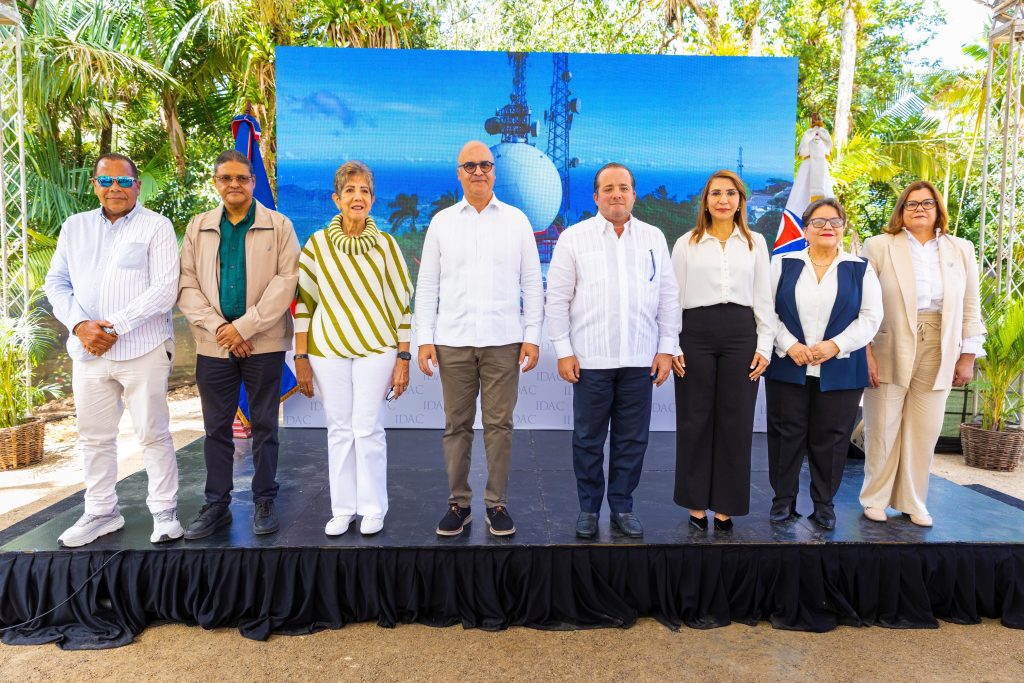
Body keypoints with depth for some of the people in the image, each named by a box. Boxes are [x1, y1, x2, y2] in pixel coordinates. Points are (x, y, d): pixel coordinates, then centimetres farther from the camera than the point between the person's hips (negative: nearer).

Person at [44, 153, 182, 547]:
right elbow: (56, 282, 10)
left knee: (153, 435, 2)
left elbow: (164, 289, -12)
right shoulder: (74, 227, 12)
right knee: (94, 438, 13)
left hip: (142, 351, -5)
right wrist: (79, 325, -7)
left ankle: (164, 512, 16)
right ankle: (101, 513, 28)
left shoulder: (156, 226, -3)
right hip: (88, 352, 5)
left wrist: (115, 327, -14)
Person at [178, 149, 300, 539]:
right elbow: (187, 285, 4)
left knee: (264, 425, 7)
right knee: (216, 428, 9)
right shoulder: (198, 228, 10)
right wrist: (218, 327, -10)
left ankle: (265, 501, 19)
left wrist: (244, 327, -14)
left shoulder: (279, 226, 1)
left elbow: (285, 281, -9)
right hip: (213, 344, 3)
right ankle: (216, 504, 21)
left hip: (264, 343, -2)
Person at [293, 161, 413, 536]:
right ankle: (342, 509, 22)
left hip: (375, 349, -1)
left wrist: (403, 359, -2)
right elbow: (303, 301, 4)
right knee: (339, 430, 8)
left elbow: (401, 303, 1)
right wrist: (301, 358, 2)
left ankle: (373, 509, 17)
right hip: (328, 350, 1)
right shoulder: (317, 243, 2)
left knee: (368, 429, 1)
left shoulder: (385, 244, 0)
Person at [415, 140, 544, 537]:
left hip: (503, 341, -1)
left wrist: (532, 336, -2)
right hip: (453, 341, 1)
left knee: (499, 425, 4)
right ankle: (459, 503, 19)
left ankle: (497, 504, 17)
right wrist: (424, 339, 0)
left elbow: (531, 282, 6)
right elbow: (427, 284, 7)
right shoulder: (442, 222, 9)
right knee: (457, 426, 7)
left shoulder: (516, 220, 7)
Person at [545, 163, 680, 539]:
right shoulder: (574, 238, 2)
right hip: (591, 359, -2)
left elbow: (669, 297, 10)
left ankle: (622, 506, 25)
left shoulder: (654, 238, 9)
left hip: (640, 359, 2)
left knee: (633, 439, 9)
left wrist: (667, 348, 5)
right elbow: (557, 299, 0)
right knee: (588, 439, 7)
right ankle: (588, 508, 23)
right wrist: (563, 351, -4)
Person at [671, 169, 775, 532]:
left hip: (741, 333, 1)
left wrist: (764, 346, 2)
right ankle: (696, 502, 17)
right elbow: (674, 297, 4)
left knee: (736, 421, 4)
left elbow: (763, 298, 10)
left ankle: (726, 505, 17)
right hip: (696, 332, -1)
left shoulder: (755, 243, 11)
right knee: (695, 419, 3)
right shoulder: (686, 243, 7)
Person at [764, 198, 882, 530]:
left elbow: (870, 317, 1)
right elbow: (767, 311, 2)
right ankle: (783, 500, 16)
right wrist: (789, 345, -11)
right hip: (788, 368, 0)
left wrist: (836, 345, -13)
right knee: (787, 435, 3)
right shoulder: (784, 265, 7)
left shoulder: (860, 269, 8)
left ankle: (824, 504, 20)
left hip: (840, 371, 0)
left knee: (830, 438, 6)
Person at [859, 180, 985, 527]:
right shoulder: (879, 246, 0)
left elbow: (970, 307, 10)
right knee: (883, 430, 6)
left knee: (924, 433, 7)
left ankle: (913, 502, 22)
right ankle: (876, 498, 20)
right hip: (889, 352, -2)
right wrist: (864, 353, -10)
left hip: (938, 355, 3)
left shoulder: (961, 250, 10)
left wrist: (968, 356, 6)